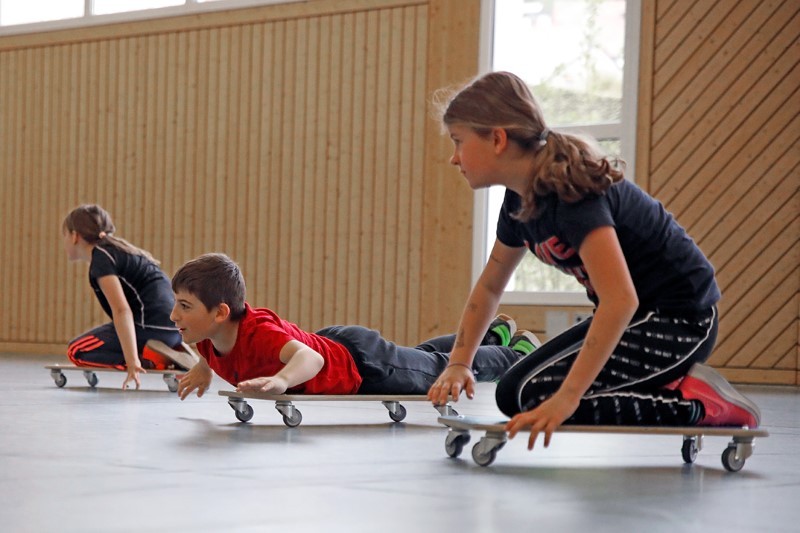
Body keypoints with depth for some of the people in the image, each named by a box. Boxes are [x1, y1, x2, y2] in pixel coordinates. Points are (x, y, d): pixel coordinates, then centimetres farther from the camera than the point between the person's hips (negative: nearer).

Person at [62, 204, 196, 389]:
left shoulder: (100, 257, -6)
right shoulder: (116, 251, 23)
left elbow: (122, 310, -20)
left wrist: (132, 360, -27)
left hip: (151, 326, -9)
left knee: (77, 351, -2)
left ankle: (151, 360, -15)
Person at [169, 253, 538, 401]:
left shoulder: (258, 331, -42)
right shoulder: (210, 333, -17)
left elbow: (310, 359, -62)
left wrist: (280, 381, -79)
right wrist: (204, 370, 1)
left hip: (361, 364, -7)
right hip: (329, 341, 8)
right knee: (422, 361, 33)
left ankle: (517, 353, 46)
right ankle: (492, 335, 57)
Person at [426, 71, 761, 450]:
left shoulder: (571, 190, -26)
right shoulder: (521, 199, 4)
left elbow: (621, 299, -35)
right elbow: (489, 286, 19)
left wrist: (567, 397, -38)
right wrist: (458, 364, 7)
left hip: (680, 319, -10)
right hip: (633, 319, 10)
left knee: (536, 397, -20)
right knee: (512, 393, 10)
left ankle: (696, 405, -12)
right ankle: (672, 391, 13)